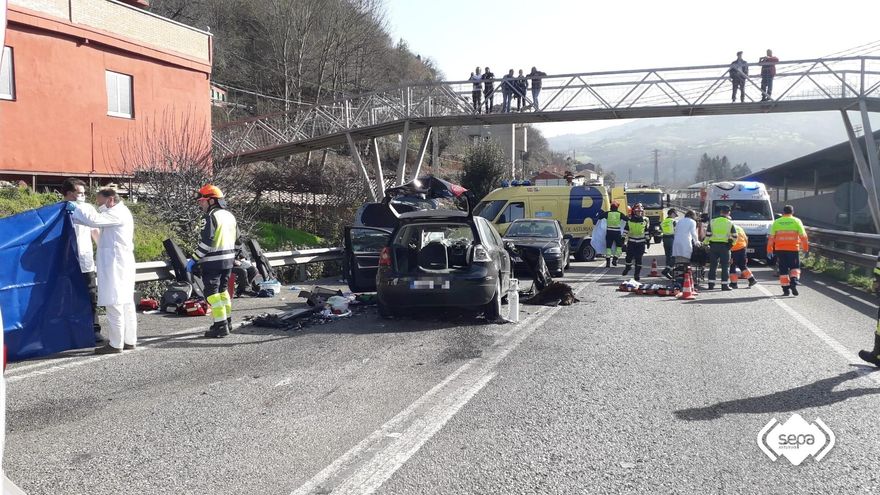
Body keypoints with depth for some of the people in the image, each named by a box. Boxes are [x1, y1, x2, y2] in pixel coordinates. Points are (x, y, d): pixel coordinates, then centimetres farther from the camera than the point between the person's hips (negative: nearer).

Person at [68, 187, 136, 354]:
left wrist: (76, 207, -9)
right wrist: (74, 215, 10)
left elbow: (94, 220, -21)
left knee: (115, 304, -7)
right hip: (123, 265, 10)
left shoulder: (118, 214, -11)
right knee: (126, 304, 11)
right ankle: (129, 341, 15)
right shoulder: (119, 213, 20)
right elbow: (97, 221, 19)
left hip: (115, 265, -10)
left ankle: (115, 344, -4)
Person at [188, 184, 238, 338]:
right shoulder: (230, 215, 11)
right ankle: (227, 321, 28)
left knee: (212, 292, -4)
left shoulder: (212, 216, -15)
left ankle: (221, 326, -7)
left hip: (213, 261, -9)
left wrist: (194, 259, -15)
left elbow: (207, 242, -20)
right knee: (222, 290, 20)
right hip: (229, 259, 9)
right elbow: (236, 237, 16)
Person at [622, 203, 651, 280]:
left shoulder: (645, 220, 4)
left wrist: (648, 241, 12)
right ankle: (628, 267, 34)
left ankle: (637, 274, 5)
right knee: (629, 257, 3)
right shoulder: (629, 220, 2)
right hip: (631, 242, 0)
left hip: (641, 243, 0)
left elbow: (647, 231, 11)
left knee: (638, 259, -3)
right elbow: (625, 230, 5)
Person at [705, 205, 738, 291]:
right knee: (725, 266, 3)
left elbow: (708, 235, 0)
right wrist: (732, 244, 17)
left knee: (713, 265, 10)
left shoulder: (712, 221, 3)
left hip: (713, 245, 2)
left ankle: (711, 284, 10)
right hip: (724, 246, -2)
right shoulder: (730, 223, -1)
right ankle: (724, 285, 0)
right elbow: (735, 236, 0)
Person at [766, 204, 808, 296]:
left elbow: (771, 237, 4)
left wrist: (769, 250, 8)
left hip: (780, 249, 1)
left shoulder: (776, 222, 6)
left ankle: (786, 289, 4)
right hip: (793, 248, -1)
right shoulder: (797, 221, 3)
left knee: (783, 270, 6)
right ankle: (793, 282, -11)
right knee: (795, 267, 13)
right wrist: (806, 248, 5)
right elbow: (803, 236, 0)